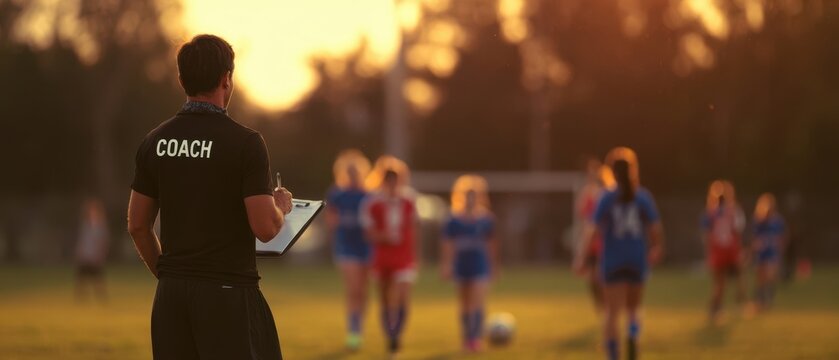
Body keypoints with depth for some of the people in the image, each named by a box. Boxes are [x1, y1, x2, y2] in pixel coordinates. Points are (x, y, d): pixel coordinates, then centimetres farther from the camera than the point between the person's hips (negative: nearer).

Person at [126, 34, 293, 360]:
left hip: (171, 295, 6)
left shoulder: (156, 142, 5)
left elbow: (138, 225, 10)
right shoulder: (244, 143, -12)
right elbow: (264, 228, -15)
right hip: (229, 293, -6)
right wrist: (281, 206, 7)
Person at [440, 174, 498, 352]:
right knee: (465, 306, 11)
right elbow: (447, 245, 0)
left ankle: (475, 339, -16)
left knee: (477, 304, -13)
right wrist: (445, 266, -5)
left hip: (480, 266, -1)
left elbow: (491, 244, 9)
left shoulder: (486, 219, 1)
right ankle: (467, 339, 21)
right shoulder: (453, 221, -1)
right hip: (462, 266, 1)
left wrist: (494, 265, 13)